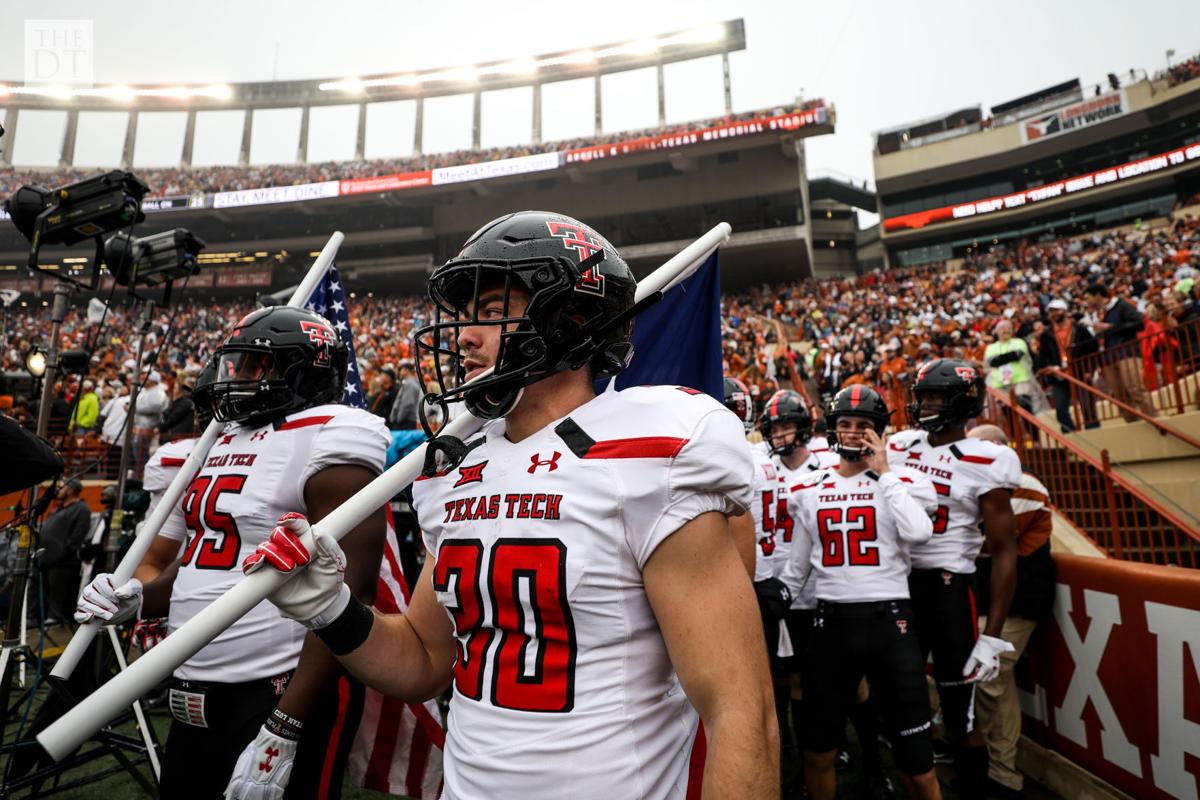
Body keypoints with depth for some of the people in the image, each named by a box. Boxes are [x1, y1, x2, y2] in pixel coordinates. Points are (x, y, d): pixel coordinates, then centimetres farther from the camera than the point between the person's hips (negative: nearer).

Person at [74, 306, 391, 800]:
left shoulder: (325, 442, -17)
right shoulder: (216, 447, 11)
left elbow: (347, 595, -22)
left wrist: (283, 731, -21)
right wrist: (136, 598, 0)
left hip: (280, 698, -8)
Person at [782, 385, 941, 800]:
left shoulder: (900, 481, 0)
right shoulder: (809, 490, 7)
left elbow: (918, 533, -21)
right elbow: (798, 566, 14)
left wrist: (884, 472, -12)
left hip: (889, 619, -2)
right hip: (831, 621, 3)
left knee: (915, 758, 7)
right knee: (817, 752, 14)